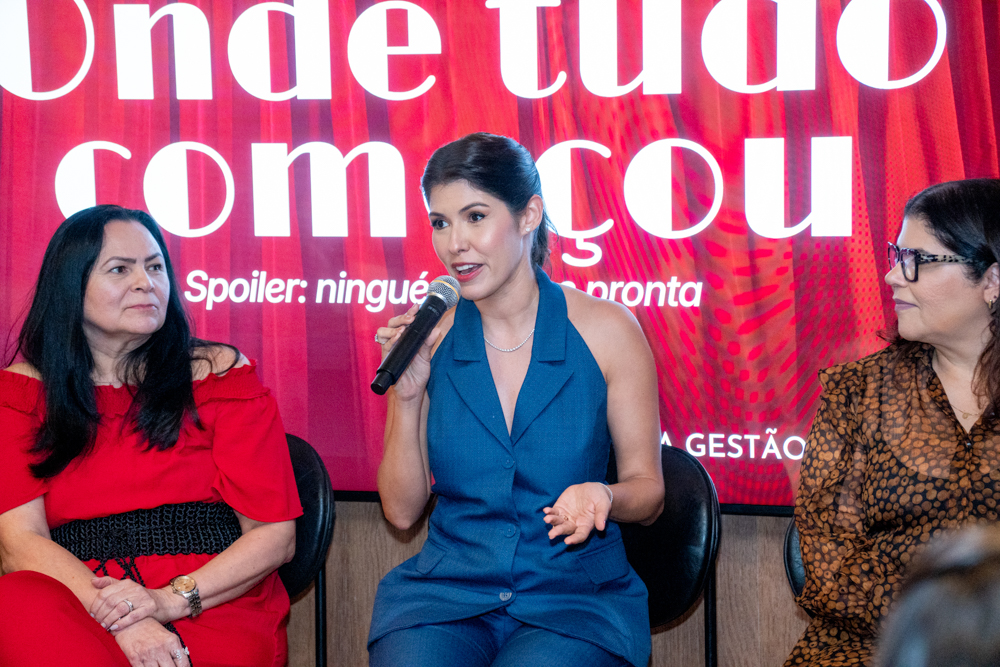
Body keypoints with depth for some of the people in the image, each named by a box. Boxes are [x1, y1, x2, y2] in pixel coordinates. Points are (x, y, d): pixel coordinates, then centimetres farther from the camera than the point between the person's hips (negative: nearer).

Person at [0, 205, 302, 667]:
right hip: (79, 617, 3)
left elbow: (275, 534, 6)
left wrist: (171, 599, -13)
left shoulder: (218, 373, 12)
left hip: (217, 615, -3)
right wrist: (120, 622, -18)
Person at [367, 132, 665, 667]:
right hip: (447, 592, 1)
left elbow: (648, 491, 5)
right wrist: (407, 397, -8)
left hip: (576, 598, -1)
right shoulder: (427, 338, 3)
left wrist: (602, 496, -18)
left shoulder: (606, 331, -3)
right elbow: (402, 511, 5)